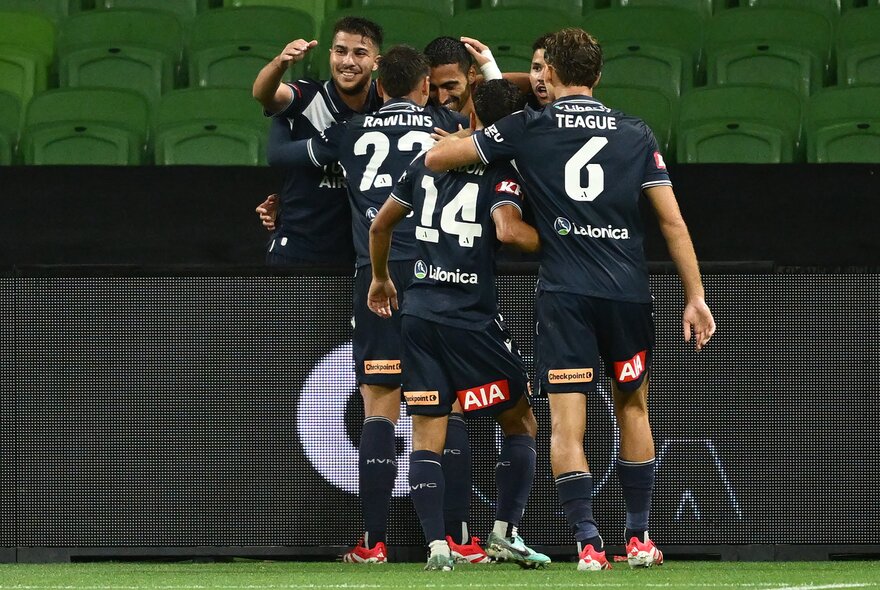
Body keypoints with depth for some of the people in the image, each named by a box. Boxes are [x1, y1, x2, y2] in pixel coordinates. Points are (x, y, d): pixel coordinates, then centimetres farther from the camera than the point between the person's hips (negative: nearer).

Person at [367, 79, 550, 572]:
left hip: (420, 314, 4)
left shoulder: (426, 163, 12)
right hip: (473, 322, -4)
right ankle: (506, 532, 4)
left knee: (427, 434, 4)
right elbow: (508, 230, -26)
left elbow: (381, 225, 21)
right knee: (521, 424, 12)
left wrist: (381, 279, 36)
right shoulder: (500, 175, -6)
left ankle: (437, 542, -8)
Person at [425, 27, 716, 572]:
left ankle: (588, 541, -15)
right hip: (629, 292, 2)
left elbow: (436, 158, 4)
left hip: (564, 296, -2)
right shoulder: (635, 134, 7)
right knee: (633, 409, 19)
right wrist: (695, 296, 7)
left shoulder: (528, 129, 2)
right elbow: (672, 220, 3)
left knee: (566, 424, -3)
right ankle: (639, 538, 20)